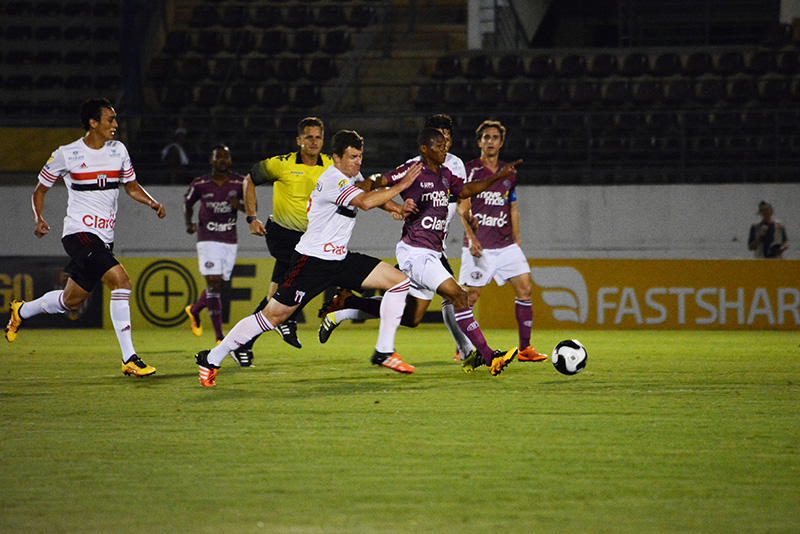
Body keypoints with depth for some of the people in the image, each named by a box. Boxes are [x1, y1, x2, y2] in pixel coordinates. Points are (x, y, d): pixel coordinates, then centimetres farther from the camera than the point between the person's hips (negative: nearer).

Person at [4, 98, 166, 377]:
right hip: (80, 233, -7)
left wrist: (153, 203, 1)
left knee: (72, 300, 11)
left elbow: (132, 187, 21)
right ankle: (129, 359, -22)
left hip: (104, 237, 7)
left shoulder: (118, 150, 9)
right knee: (121, 281, -24)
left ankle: (21, 312, 39)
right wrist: (39, 220, -12)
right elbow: (40, 190, 6)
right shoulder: (66, 155, -5)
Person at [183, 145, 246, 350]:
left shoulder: (239, 183, -1)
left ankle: (194, 310, 42)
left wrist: (239, 205, -19)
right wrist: (188, 223, -4)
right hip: (208, 240, -3)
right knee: (214, 284, -15)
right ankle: (220, 338, -16)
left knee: (219, 287, 9)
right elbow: (188, 202, 13)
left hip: (230, 241, 3)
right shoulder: (200, 184, -4)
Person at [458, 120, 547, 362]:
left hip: (506, 245, 5)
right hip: (479, 246, -5)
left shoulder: (509, 174, 13)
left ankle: (525, 348, -3)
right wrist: (471, 237, -18)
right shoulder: (469, 170, -2)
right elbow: (462, 207, -7)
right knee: (471, 295, -5)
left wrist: (517, 242, 17)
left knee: (524, 288, -7)